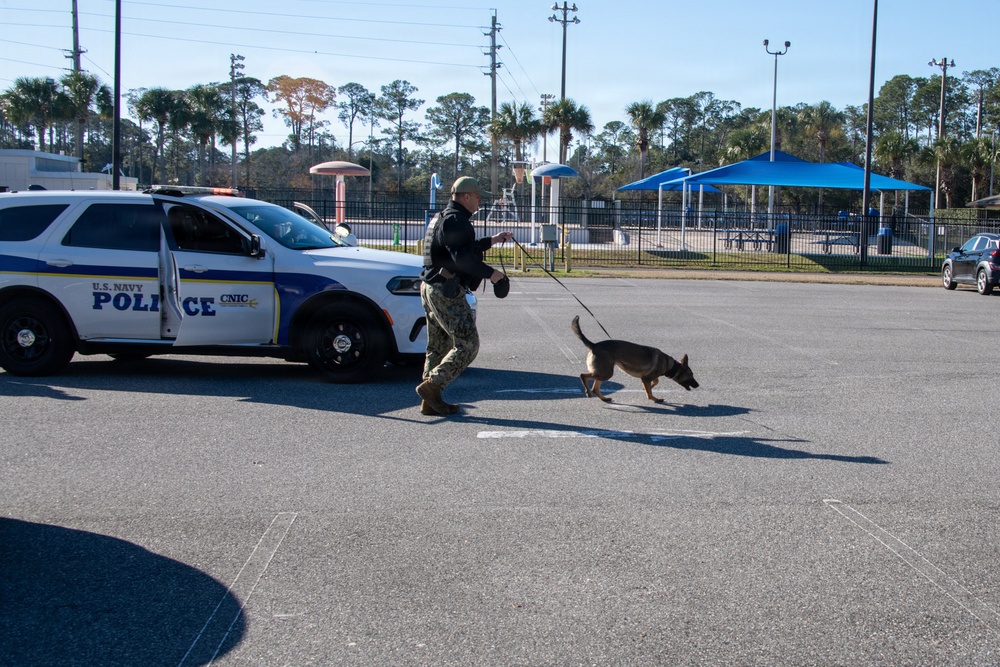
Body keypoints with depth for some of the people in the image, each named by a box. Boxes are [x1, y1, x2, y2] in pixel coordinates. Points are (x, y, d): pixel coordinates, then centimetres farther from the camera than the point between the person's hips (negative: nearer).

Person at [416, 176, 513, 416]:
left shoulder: (443, 218, 20)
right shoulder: (456, 221, -14)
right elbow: (463, 258, -23)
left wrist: (491, 241, 28)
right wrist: (490, 273, -13)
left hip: (431, 288, 11)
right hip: (447, 291, -11)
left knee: (439, 346, 13)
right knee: (467, 344, -7)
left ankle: (430, 401, 14)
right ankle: (431, 385, -11)